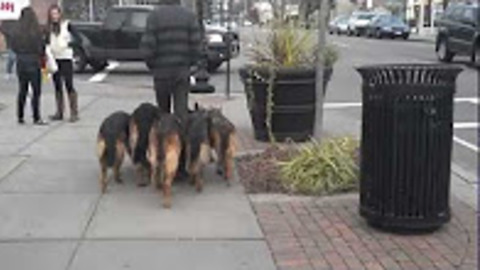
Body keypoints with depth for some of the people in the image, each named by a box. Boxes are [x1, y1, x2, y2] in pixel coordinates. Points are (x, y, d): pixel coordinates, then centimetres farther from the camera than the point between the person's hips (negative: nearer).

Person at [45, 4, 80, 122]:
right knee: (57, 86, 9)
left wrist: (67, 44, -27)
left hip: (66, 58, -5)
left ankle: (74, 113, -3)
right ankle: (59, 112, 16)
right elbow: (47, 43, 14)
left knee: (69, 85, -7)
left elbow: (77, 38, -12)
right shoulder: (49, 28, 9)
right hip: (54, 59, 5)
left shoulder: (67, 25, -5)